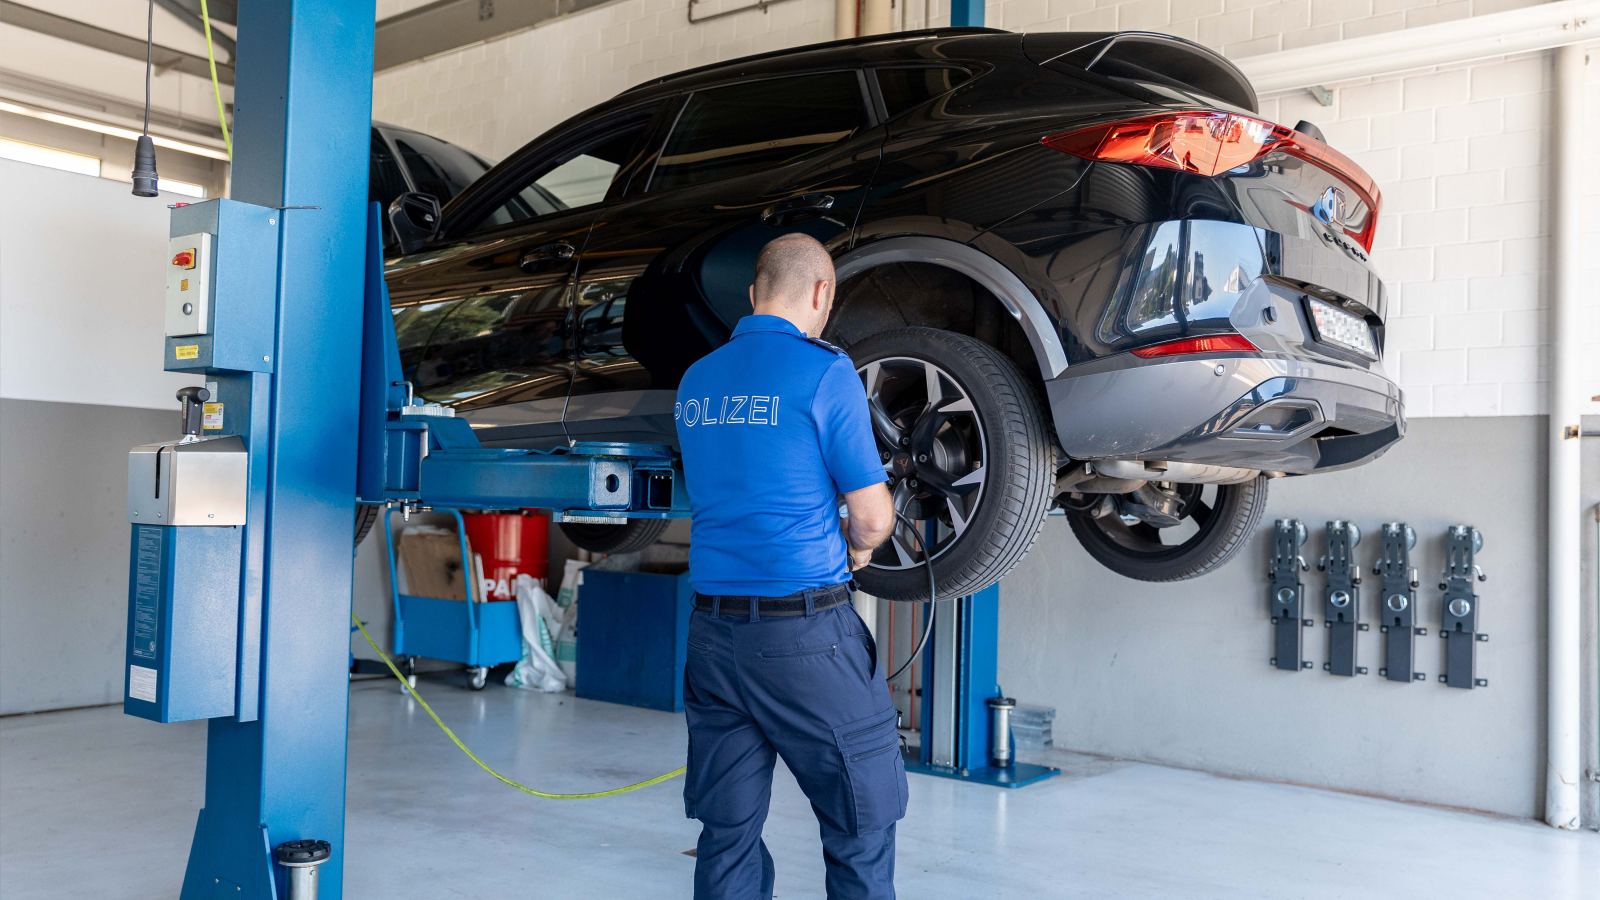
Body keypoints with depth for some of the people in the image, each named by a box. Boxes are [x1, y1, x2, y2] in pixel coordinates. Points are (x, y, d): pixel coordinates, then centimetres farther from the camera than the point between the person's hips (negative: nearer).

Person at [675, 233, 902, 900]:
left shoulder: (695, 379, 10)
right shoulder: (824, 370, -9)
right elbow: (872, 517, -9)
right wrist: (859, 546, 14)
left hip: (712, 631, 6)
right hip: (804, 630, -6)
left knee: (726, 830, 13)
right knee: (861, 823, 8)